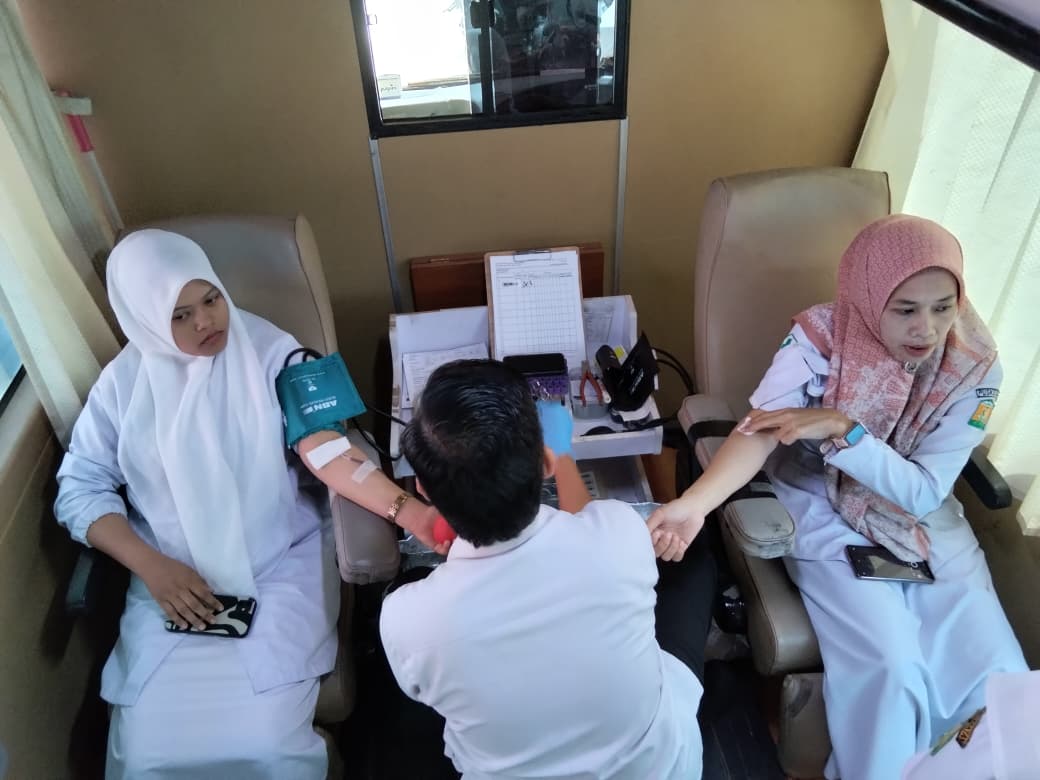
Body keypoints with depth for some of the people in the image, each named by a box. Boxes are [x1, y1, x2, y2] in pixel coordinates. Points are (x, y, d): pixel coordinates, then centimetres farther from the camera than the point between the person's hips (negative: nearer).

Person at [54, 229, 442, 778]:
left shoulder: (269, 351, -5)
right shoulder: (123, 381, 1)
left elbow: (323, 446, -13)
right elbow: (79, 489, 4)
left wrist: (404, 507, -28)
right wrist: (153, 566, -10)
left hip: (280, 568, -2)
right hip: (172, 580, 3)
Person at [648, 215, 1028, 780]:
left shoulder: (973, 368, -13)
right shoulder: (821, 337, -20)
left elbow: (924, 491, -18)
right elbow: (760, 431, -31)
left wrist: (840, 429, -33)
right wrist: (695, 502, -49)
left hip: (928, 529, 4)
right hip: (829, 521, -3)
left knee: (998, 675, -7)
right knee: (890, 668, -21)